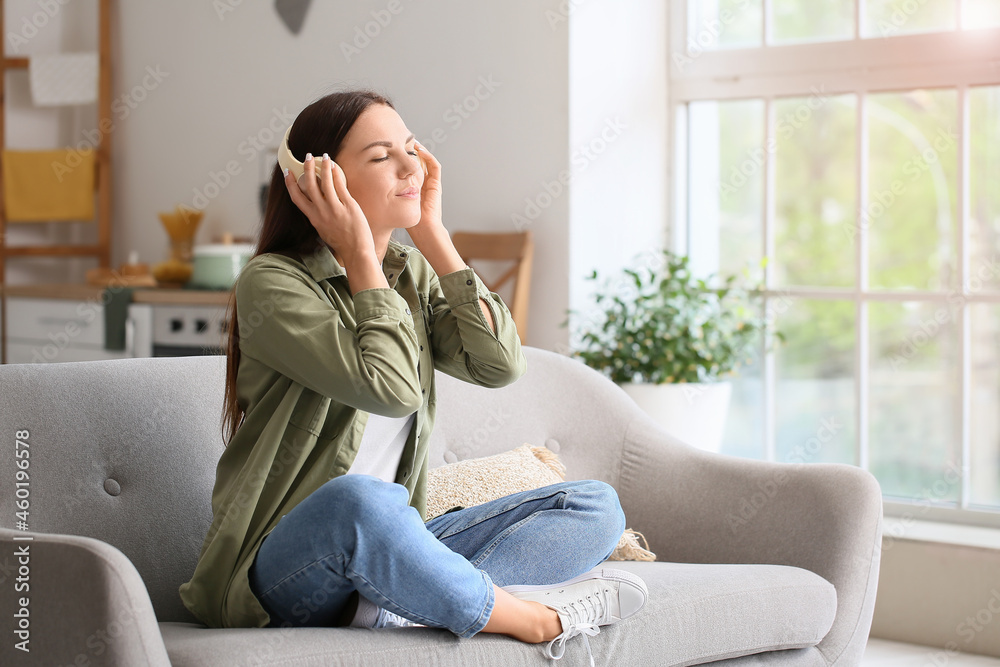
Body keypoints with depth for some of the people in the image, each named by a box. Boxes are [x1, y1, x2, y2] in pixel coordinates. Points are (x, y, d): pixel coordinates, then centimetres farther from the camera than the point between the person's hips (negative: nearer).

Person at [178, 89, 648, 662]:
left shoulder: (412, 274, 12)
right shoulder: (271, 283, -10)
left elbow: (500, 364, -5)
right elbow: (390, 388, -23)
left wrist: (432, 234, -2)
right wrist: (360, 253, -13)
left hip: (388, 549, 7)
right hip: (282, 564, -7)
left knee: (596, 506, -5)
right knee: (357, 500, -42)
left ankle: (397, 604, -27)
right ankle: (536, 620, -22)